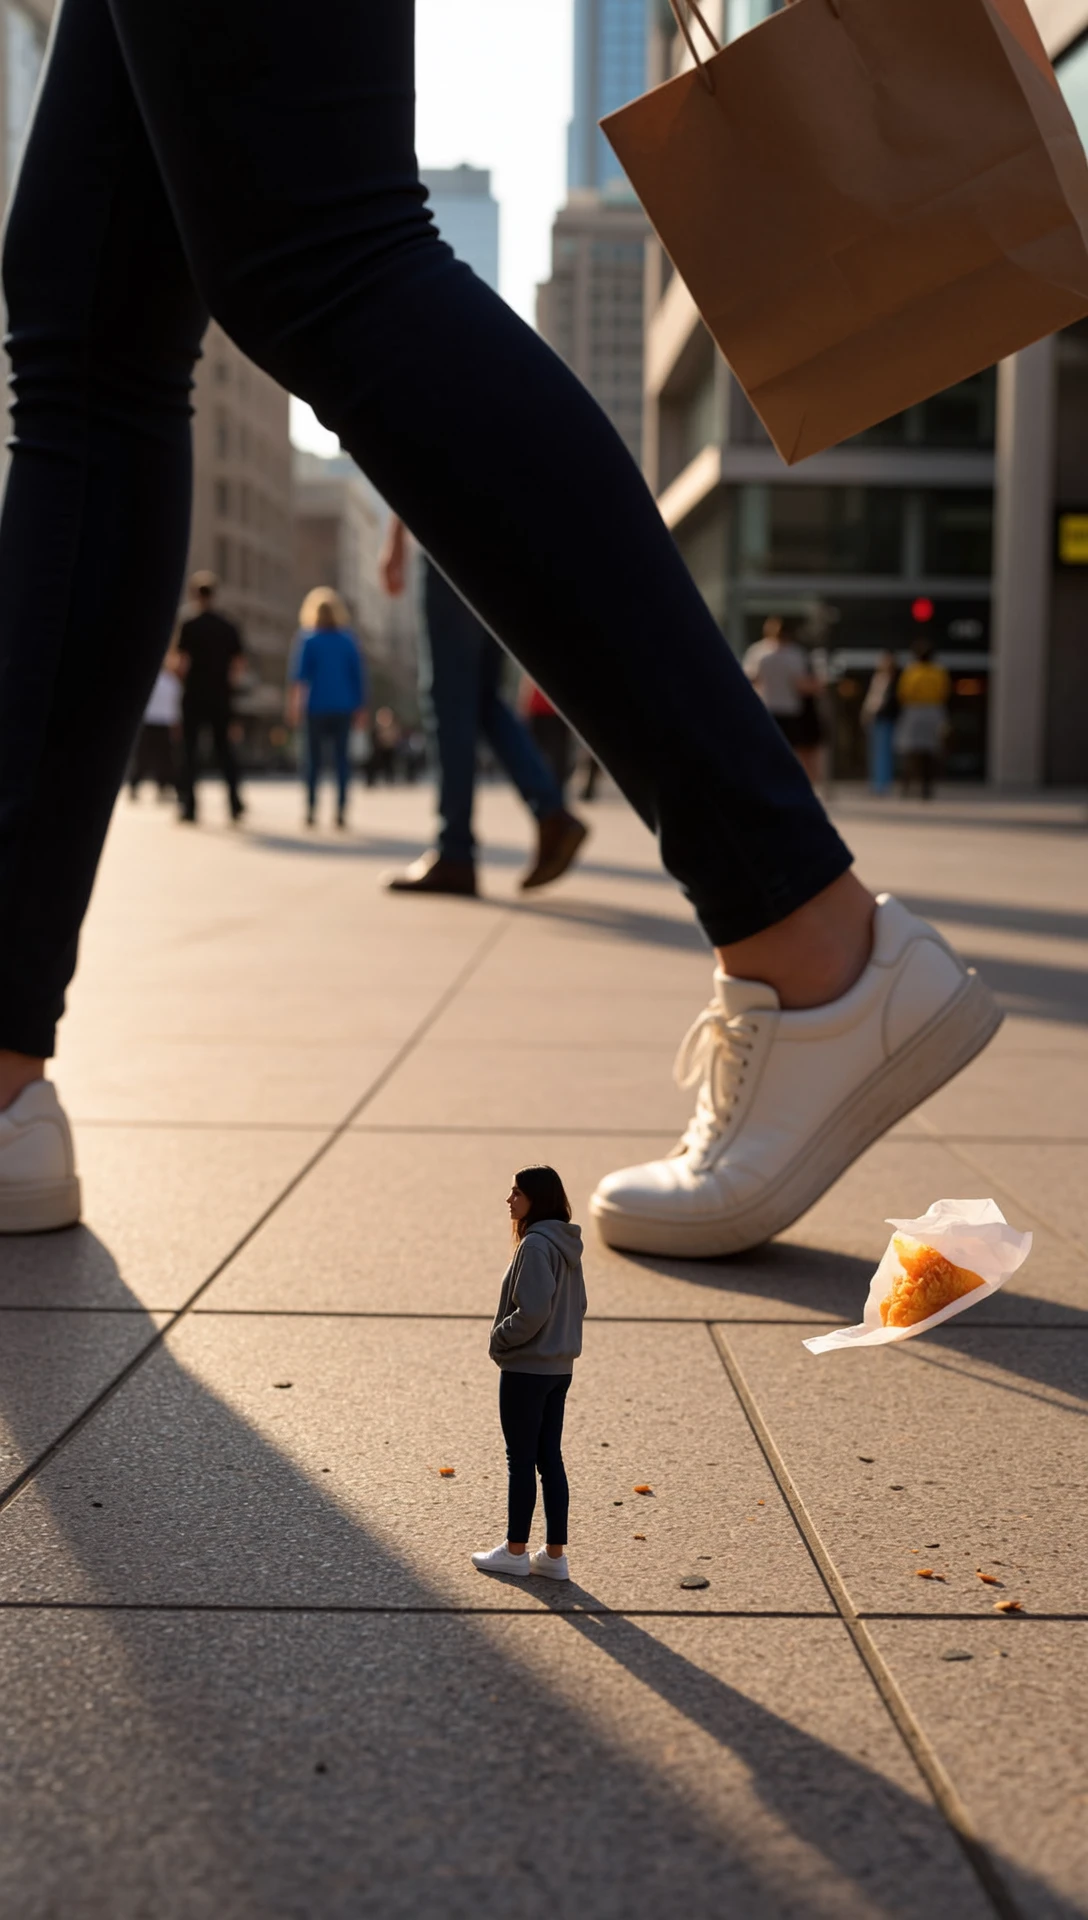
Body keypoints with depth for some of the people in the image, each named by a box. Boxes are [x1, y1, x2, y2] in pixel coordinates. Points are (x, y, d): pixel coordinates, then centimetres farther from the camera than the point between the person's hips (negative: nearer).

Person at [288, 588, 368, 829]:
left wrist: (293, 701, -12)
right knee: (342, 757, 2)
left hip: (318, 707, -1)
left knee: (314, 757, 6)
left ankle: (311, 808, 1)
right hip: (343, 708, 1)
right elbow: (359, 675, 7)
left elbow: (300, 672, -8)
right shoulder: (348, 640, 7)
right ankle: (341, 810, -6)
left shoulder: (309, 640, 0)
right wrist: (360, 708, 12)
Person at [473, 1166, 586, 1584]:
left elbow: (532, 1311, -24)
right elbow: (577, 1306, 15)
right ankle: (554, 1554, 17)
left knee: (521, 1459, 4)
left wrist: (500, 1338, -9)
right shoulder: (565, 1244, 9)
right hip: (558, 1368, 9)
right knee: (550, 1458, 12)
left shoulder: (535, 1245, -20)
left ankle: (516, 1550, 16)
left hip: (525, 1370, -9)